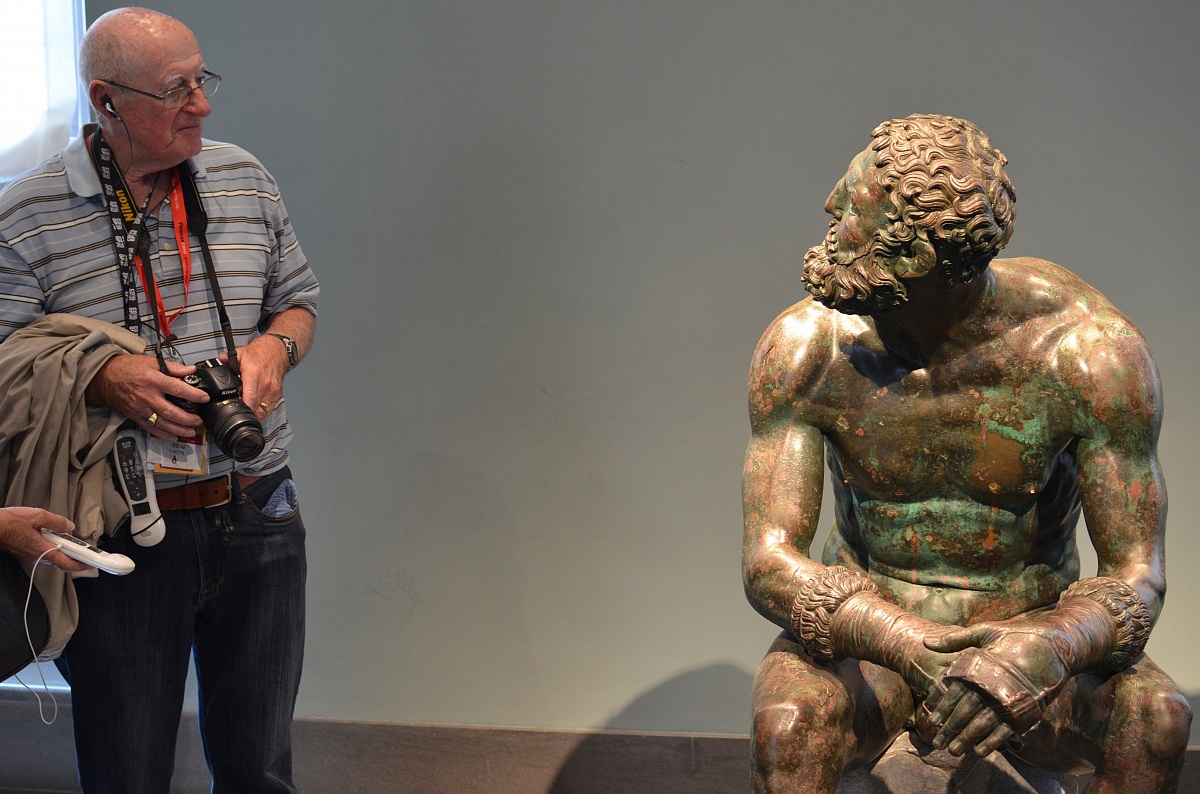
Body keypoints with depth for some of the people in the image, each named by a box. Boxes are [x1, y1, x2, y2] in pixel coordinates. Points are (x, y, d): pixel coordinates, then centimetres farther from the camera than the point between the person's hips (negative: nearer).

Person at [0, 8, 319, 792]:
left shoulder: (244, 179, 6)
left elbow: (299, 301, 16)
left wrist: (275, 346, -5)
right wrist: (103, 379, -21)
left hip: (257, 518, 3)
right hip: (124, 540, -3)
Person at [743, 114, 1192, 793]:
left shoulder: (1090, 350, -19)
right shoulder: (806, 347, -16)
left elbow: (1135, 579, -18)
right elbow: (770, 566, -18)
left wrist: (1045, 649, -42)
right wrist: (909, 646, -38)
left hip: (1030, 630, 1)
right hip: (869, 637, 0)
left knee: (1156, 715, -29)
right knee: (787, 722, -34)